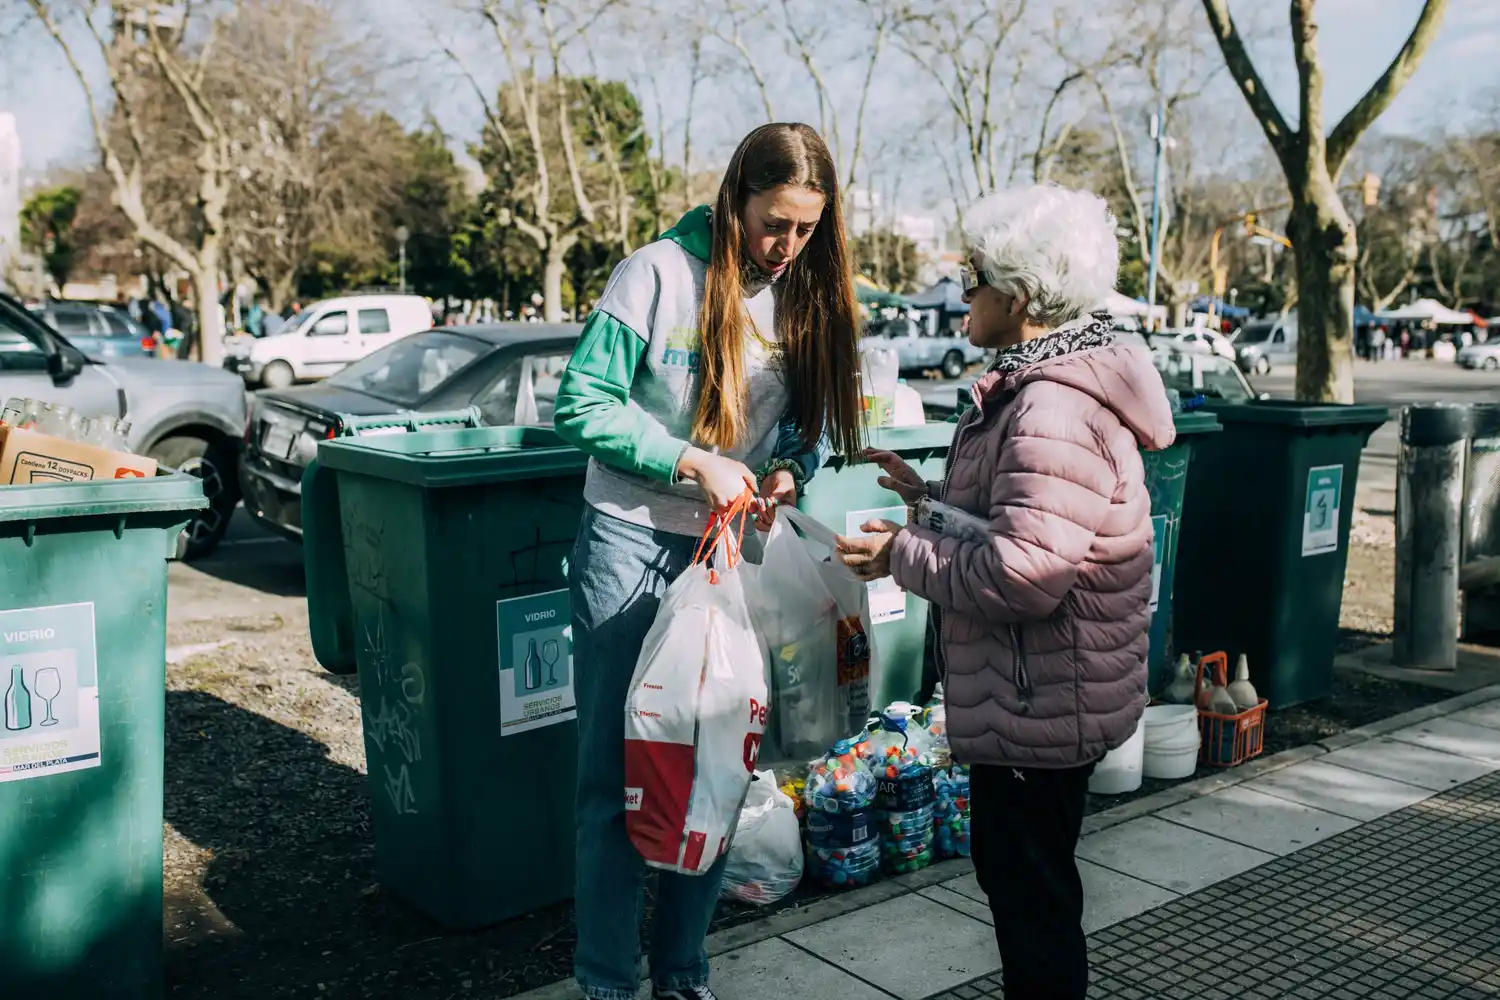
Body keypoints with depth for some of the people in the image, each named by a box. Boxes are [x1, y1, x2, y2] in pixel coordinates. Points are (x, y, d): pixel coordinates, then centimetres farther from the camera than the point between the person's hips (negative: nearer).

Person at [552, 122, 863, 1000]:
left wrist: (791, 473, -10)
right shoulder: (661, 275, -11)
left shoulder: (808, 297, 4)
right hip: (634, 546, -4)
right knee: (617, 773, 3)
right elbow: (583, 405, -11)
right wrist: (694, 463, -18)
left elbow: (815, 421, 11)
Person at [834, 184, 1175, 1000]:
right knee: (1011, 869, 24)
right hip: (1026, 695, 11)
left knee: (1032, 889, 5)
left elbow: (1024, 572, -30)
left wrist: (902, 553, -18)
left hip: (1039, 701, -11)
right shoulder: (1041, 385, 11)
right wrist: (930, 499, 12)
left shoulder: (1054, 410, -24)